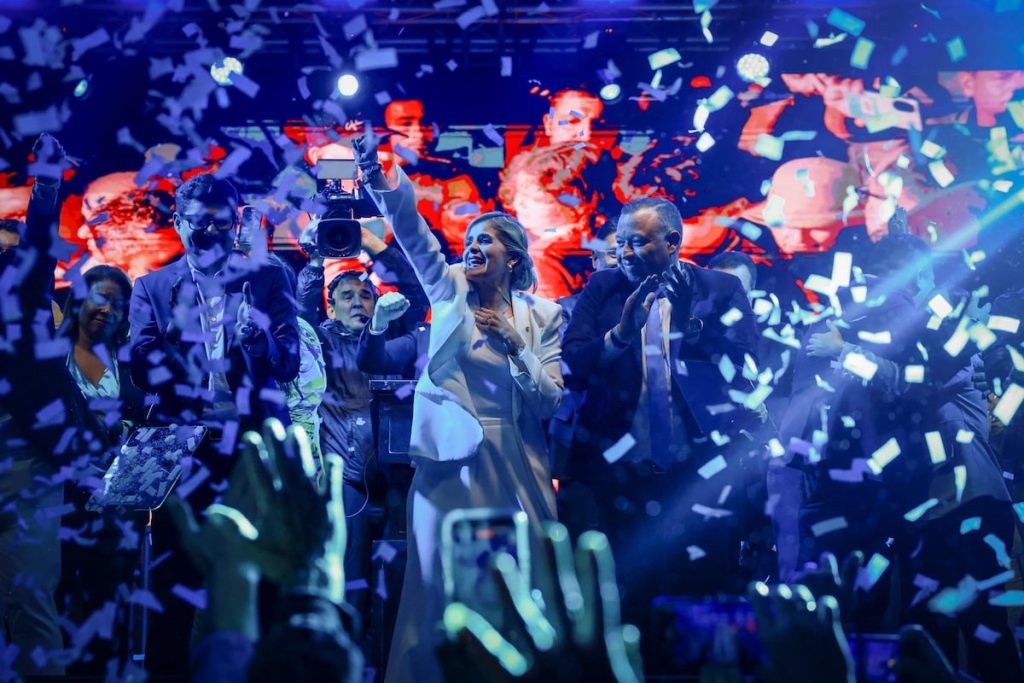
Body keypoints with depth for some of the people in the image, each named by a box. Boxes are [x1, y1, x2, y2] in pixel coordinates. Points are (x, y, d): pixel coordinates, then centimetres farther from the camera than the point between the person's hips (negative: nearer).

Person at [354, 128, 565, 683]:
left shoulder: (542, 315, 7)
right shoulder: (451, 292, 7)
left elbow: (551, 399, 1)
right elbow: (412, 229, -9)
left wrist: (514, 344, -11)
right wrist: (377, 177, -23)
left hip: (513, 464, 0)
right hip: (451, 455, 0)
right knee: (442, 581, 0)